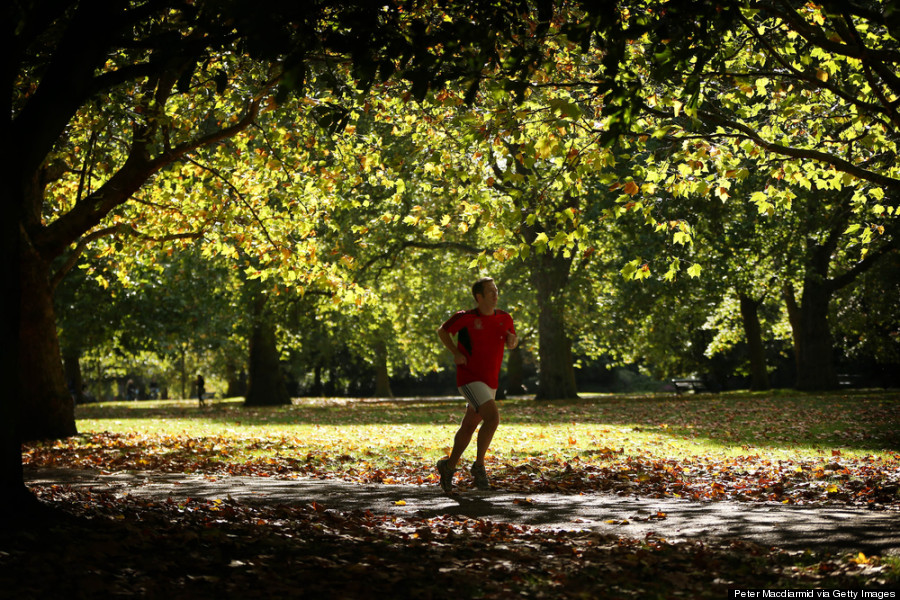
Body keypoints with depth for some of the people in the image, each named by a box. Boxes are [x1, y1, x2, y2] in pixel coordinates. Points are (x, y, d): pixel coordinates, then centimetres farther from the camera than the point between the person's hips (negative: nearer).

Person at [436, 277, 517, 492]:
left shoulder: (504, 318, 4)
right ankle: (479, 466, -10)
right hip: (470, 378, -6)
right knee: (493, 418, -23)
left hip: (490, 381, 6)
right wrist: (455, 352, -10)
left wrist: (512, 339, -8)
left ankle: (449, 466, 30)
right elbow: (442, 331, 5)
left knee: (469, 426, 14)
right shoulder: (465, 317, -10)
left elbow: (512, 344, 17)